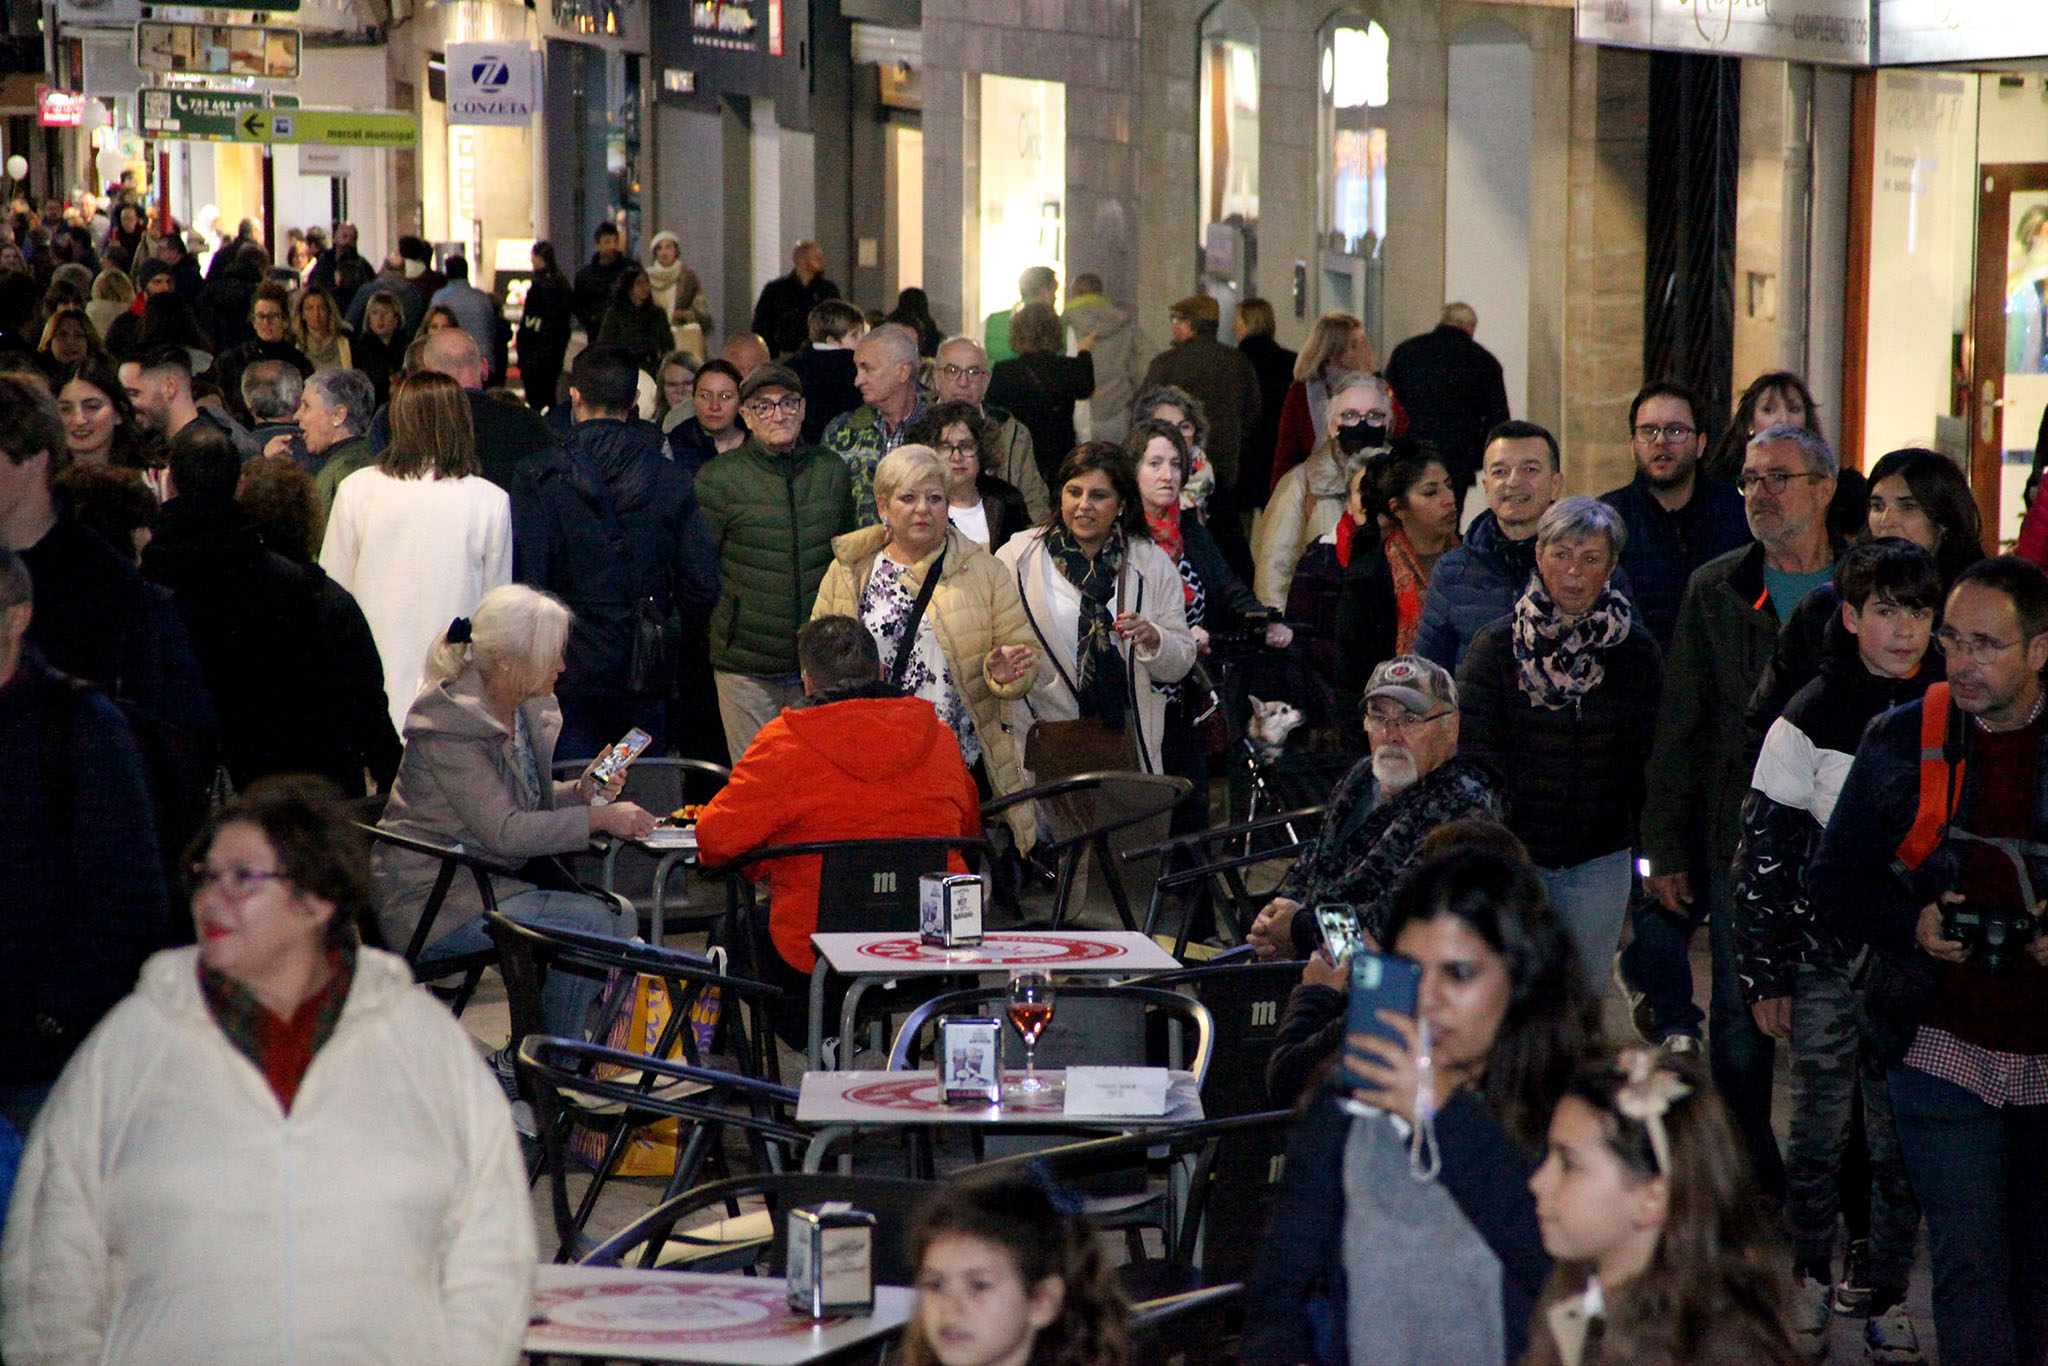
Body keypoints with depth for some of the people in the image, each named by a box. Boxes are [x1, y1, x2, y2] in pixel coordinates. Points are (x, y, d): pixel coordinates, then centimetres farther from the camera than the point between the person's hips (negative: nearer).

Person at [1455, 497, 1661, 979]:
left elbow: (1648, 760, 7)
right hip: (1510, 853, -2)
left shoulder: (1636, 653, 3)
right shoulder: (1497, 646, -2)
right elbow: (1473, 757, -2)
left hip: (1599, 862, 2)